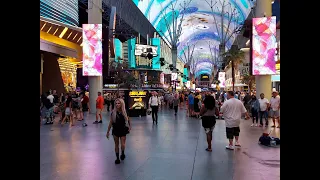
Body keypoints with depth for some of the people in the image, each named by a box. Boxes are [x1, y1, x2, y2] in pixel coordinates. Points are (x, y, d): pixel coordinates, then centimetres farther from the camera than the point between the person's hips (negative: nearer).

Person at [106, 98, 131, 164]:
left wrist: (129, 127, 1)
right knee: (116, 145, 10)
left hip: (123, 130, 0)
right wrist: (108, 132, 0)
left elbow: (128, 120, 8)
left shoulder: (125, 112, -9)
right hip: (115, 130, 1)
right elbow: (110, 122, -3)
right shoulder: (113, 112, -10)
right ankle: (117, 158, 26)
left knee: (123, 145, -2)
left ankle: (122, 153, 31)